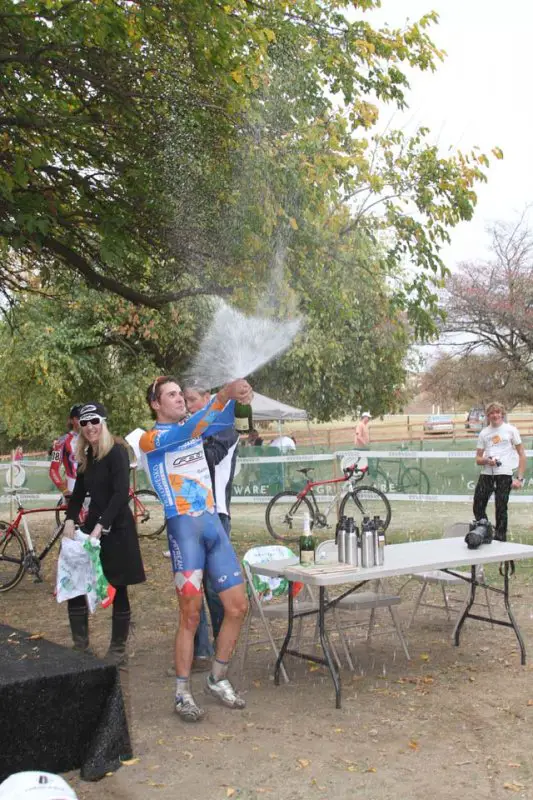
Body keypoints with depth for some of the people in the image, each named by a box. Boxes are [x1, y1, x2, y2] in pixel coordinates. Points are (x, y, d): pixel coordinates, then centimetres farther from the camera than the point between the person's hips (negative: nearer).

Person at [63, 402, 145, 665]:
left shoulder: (117, 452, -12)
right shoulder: (87, 457, 11)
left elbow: (121, 494, -20)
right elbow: (78, 493, 11)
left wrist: (101, 527, -27)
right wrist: (70, 520, -7)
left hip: (116, 528, -7)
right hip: (93, 524, 7)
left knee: (117, 590, 1)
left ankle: (118, 651, 14)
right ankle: (80, 646, 17)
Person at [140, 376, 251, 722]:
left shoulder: (195, 427, 17)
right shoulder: (151, 439, -1)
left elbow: (224, 421, -2)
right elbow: (186, 432, -22)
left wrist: (234, 396, -24)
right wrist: (223, 395, -32)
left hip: (214, 524, 6)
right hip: (184, 527, -6)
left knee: (238, 606, 7)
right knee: (191, 616, -3)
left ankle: (218, 679, 25)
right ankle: (183, 694, 12)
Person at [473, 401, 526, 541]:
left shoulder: (510, 430, 5)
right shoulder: (484, 433, 13)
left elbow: (522, 455, 4)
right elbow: (478, 459, 14)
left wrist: (520, 478, -5)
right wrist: (486, 460, -10)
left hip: (504, 473, -3)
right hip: (486, 473, 4)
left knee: (501, 509, -3)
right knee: (478, 507, 0)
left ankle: (500, 540, 7)